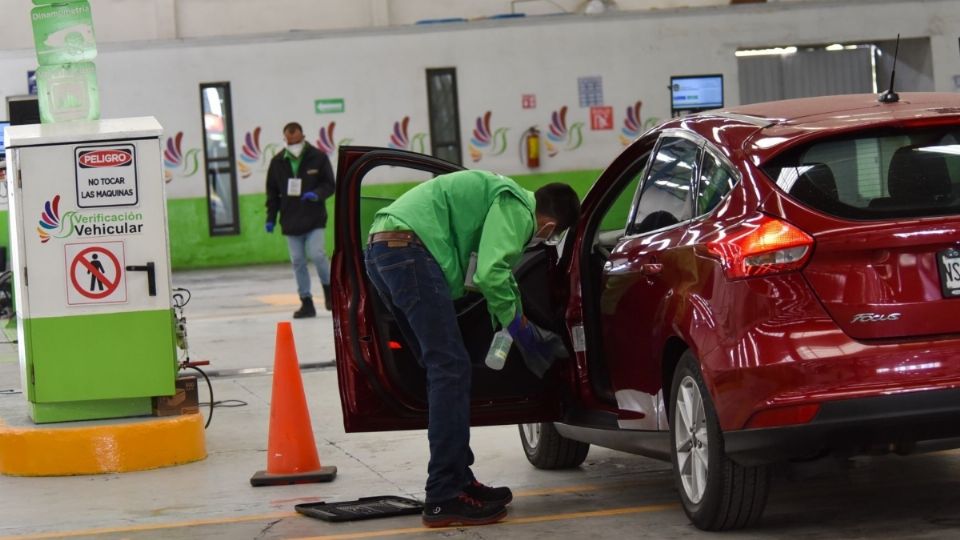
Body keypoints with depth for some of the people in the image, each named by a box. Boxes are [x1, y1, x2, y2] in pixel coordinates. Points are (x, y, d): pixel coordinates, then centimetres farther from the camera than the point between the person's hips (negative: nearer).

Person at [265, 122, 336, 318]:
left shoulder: (318, 158, -2)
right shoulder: (277, 162, 6)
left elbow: (330, 185, 0)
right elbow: (272, 192, 13)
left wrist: (317, 194, -21)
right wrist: (271, 217, 6)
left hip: (314, 220, -3)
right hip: (290, 222, 3)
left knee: (316, 254, -17)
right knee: (298, 261, 3)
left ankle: (328, 286, 11)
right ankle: (306, 302, 11)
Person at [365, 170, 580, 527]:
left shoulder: (507, 197, 27)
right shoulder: (517, 208, -3)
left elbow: (492, 270, 39)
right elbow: (490, 274, -15)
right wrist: (518, 326, 0)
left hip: (381, 250, 10)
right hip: (409, 247, -10)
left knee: (443, 370, 15)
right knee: (451, 370, -9)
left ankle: (458, 482, 19)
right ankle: (444, 498, -11)